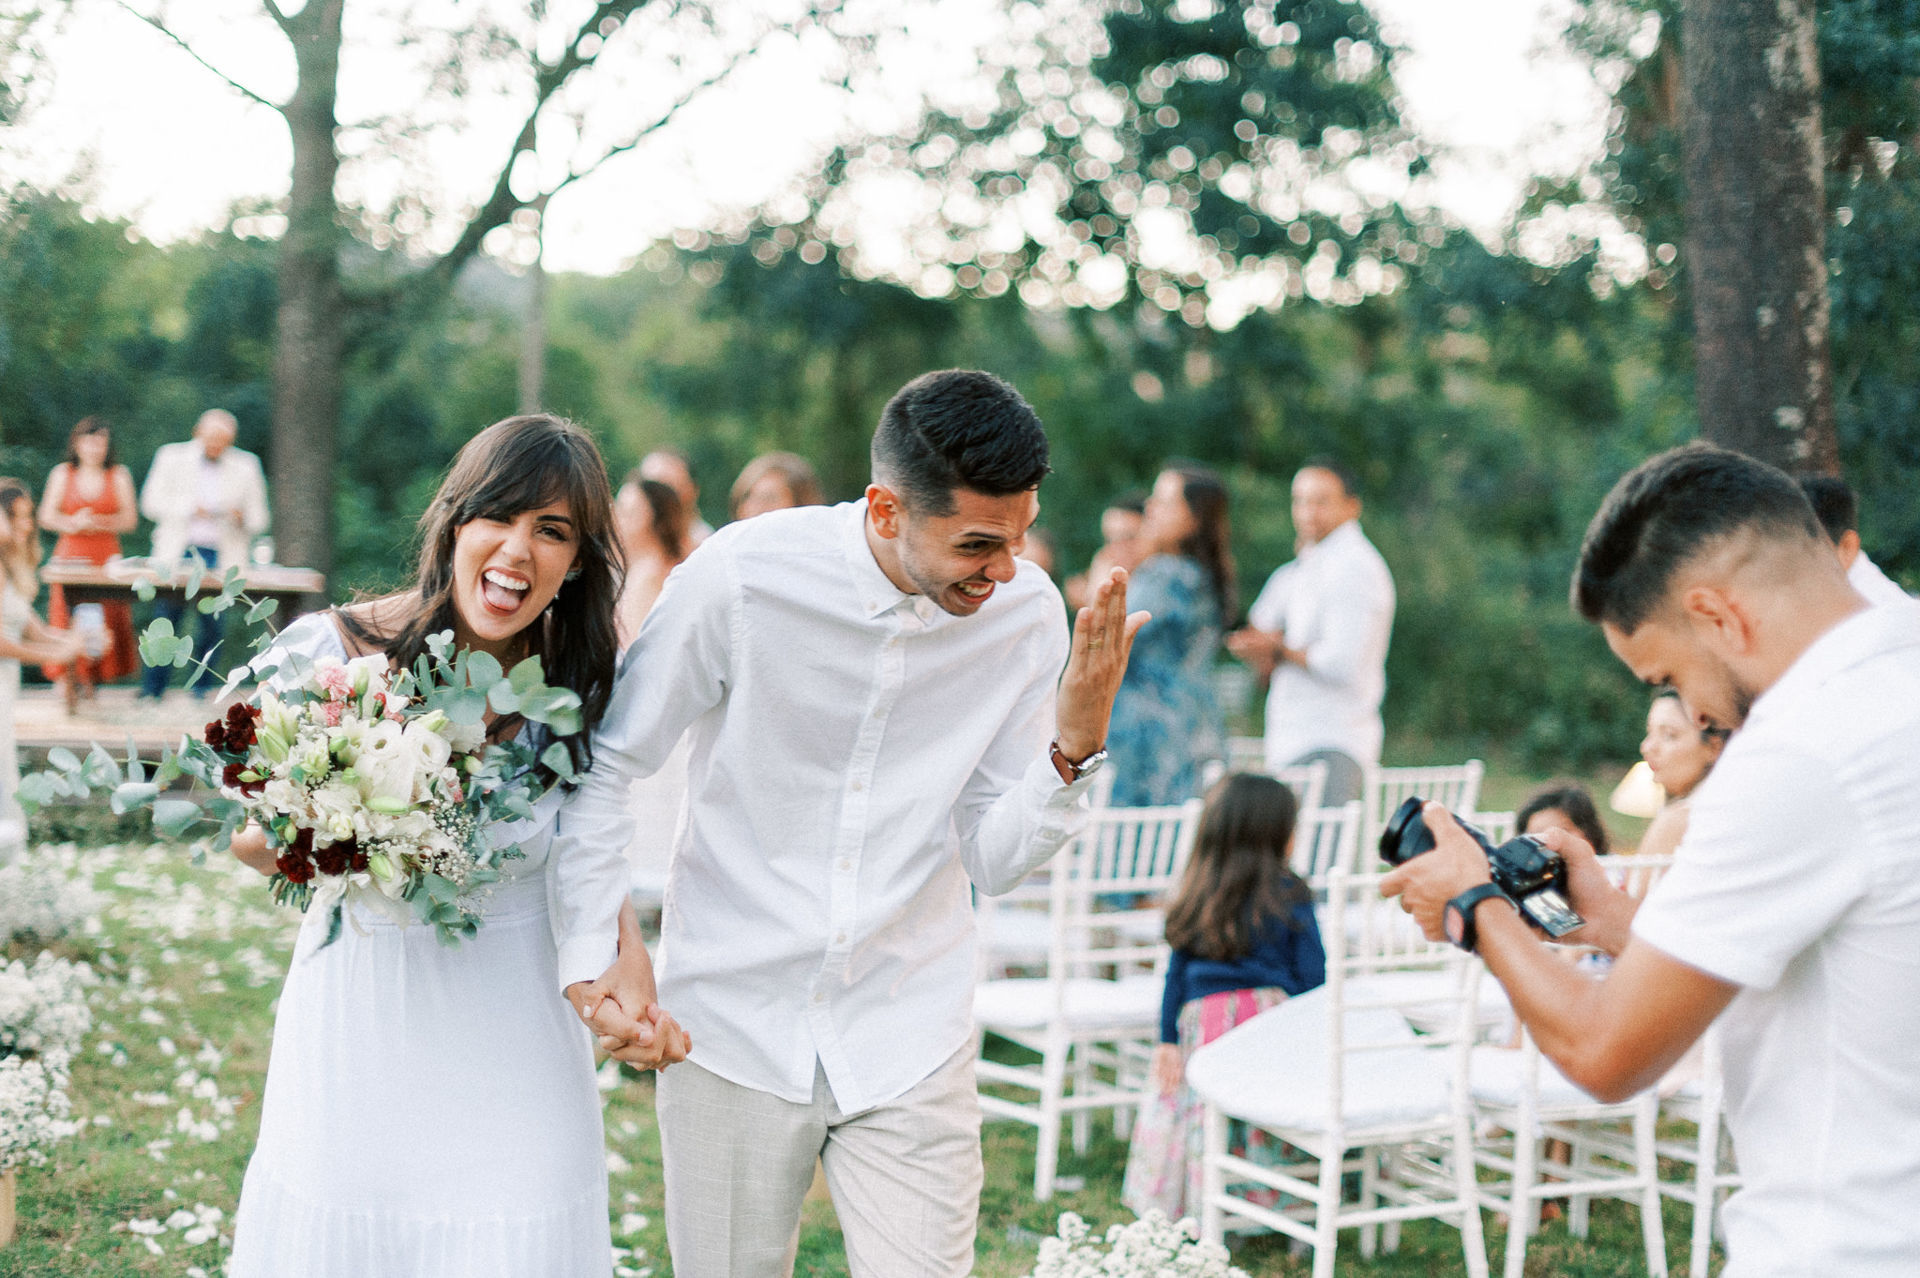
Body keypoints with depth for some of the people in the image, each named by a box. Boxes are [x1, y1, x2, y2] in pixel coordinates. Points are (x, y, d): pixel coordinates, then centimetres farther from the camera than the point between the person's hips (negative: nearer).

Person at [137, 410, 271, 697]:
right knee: (164, 619, -6)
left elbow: (258, 519, 12)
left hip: (221, 558, 1)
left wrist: (241, 517, -11)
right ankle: (151, 691, 1)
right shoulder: (172, 456, 9)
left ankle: (198, 690, 5)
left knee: (212, 625, -5)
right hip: (177, 554, -1)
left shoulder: (246, 466, 11)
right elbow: (151, 502, 3)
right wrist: (189, 509, -11)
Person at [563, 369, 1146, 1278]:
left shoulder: (1028, 612, -5)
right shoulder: (741, 575, -14)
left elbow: (993, 860, -1)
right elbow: (605, 761, -2)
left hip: (909, 1047, 2)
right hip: (733, 1029, -1)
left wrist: (1076, 741, -17)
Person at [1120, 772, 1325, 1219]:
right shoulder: (1288, 894, 0)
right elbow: (1312, 975, -1)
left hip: (1204, 1019, 3)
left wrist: (1168, 1039, 12)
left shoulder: (1195, 897, 10)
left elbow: (1177, 972, 10)